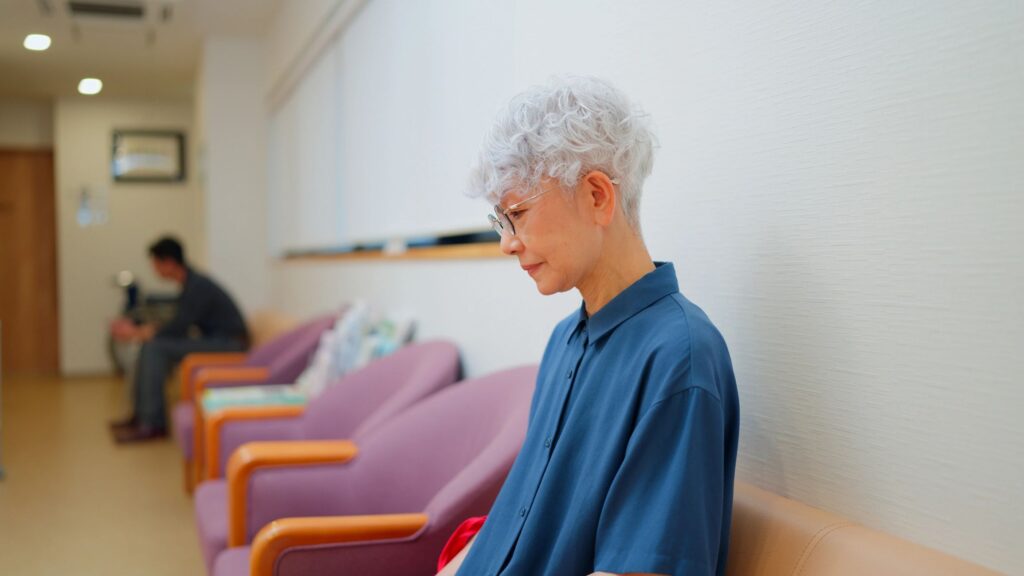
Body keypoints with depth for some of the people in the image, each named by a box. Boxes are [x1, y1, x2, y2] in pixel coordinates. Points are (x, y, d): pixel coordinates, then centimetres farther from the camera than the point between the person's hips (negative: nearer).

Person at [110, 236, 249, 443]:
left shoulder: (198, 287, -20)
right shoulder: (190, 284, 10)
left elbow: (177, 329, -20)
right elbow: (178, 325, 15)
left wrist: (136, 334, -9)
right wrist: (138, 329, 5)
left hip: (229, 344, -10)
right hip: (213, 339, 10)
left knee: (155, 347, -19)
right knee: (150, 345, 6)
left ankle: (152, 424, -14)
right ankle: (141, 414, 11)